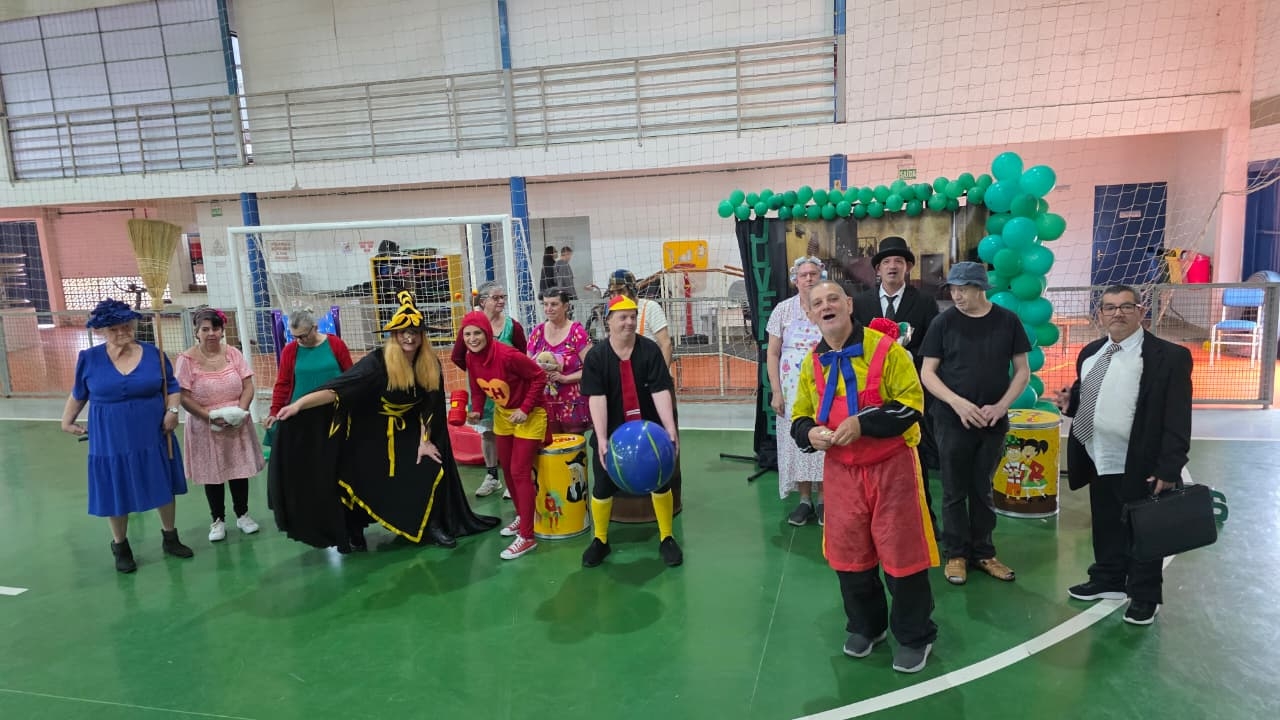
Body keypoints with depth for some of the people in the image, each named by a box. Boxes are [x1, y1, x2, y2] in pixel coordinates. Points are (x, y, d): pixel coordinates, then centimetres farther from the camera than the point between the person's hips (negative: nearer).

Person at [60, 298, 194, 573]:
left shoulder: (153, 353, -4)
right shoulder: (89, 359, -5)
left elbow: (171, 386, 4)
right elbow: (78, 394, 10)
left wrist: (172, 411, -10)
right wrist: (67, 421, 11)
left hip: (153, 436, 1)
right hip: (110, 440, -1)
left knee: (163, 487, 12)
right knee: (116, 493, 10)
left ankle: (170, 538, 31)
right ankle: (121, 547, 30)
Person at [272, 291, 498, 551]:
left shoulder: (431, 366, -10)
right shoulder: (378, 362, -23)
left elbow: (430, 406, -3)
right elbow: (338, 388, -29)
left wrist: (425, 441, -5)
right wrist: (299, 404, -38)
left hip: (410, 432, 4)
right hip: (371, 433, -3)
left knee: (431, 469, -4)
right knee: (362, 480, -2)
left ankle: (434, 526, 14)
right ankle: (353, 531, 23)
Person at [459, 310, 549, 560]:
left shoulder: (507, 355, -30)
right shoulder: (471, 358, -8)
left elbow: (539, 377, -22)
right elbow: (478, 389, 6)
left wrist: (525, 409, -24)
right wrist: (476, 410, -11)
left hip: (529, 415, -8)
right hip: (502, 415, 8)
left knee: (520, 472, -9)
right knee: (506, 468, 16)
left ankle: (527, 536, -2)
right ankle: (521, 516, 38)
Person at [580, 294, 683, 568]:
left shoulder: (650, 350, -11)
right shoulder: (596, 356, -11)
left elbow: (660, 391, -17)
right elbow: (596, 398, -20)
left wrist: (670, 429, -28)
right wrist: (602, 439, -30)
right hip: (612, 433, 0)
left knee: (661, 481, 5)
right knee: (603, 486, 5)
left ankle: (666, 539, 24)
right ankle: (600, 541, 26)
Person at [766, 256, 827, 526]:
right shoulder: (783, 309, 2)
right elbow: (772, 354, 3)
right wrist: (776, 392, -3)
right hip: (793, 392, 1)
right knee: (797, 443, 6)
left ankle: (824, 500, 17)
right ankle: (805, 500, 19)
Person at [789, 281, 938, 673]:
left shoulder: (884, 347, -11)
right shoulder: (812, 362, 5)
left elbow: (911, 403, -14)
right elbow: (800, 417, 12)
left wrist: (862, 423, -25)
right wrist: (809, 432, -11)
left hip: (891, 465, -4)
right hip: (840, 469, 5)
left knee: (901, 550, 3)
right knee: (848, 550, 12)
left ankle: (915, 636, 24)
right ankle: (865, 625, 34)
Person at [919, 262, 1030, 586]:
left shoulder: (1007, 321, -1)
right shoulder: (944, 322, -5)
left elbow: (1022, 370, 4)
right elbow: (927, 373, -4)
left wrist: (1001, 406, -10)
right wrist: (958, 403, -17)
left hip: (993, 422, 2)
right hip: (952, 421, -1)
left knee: (983, 491, 13)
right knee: (955, 492, 6)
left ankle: (983, 553, 27)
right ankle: (956, 554, 20)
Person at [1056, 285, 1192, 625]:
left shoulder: (1169, 356, -11)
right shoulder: (1090, 353, 9)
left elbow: (1177, 419, -14)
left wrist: (1168, 469, -18)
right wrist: (1071, 401, -1)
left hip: (1141, 467, -6)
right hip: (1100, 462, 6)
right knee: (1105, 526, 19)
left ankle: (1144, 597, 25)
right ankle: (1108, 580, 36)